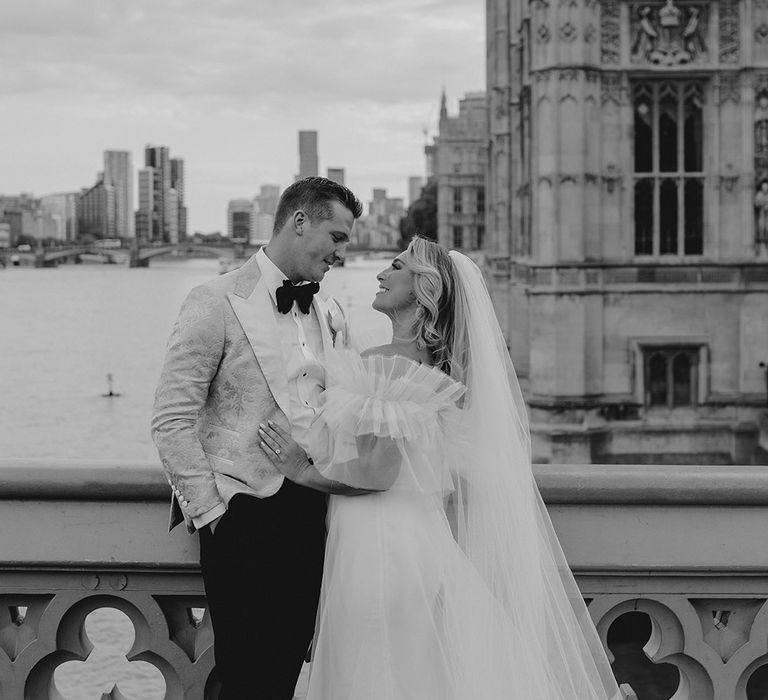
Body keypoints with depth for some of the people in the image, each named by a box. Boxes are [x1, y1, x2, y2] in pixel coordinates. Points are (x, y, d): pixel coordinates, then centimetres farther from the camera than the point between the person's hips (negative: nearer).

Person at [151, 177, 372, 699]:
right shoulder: (218, 303, -6)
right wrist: (209, 509, -10)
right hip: (244, 516, -5)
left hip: (313, 516, 6)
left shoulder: (332, 314, 13)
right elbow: (172, 421, -9)